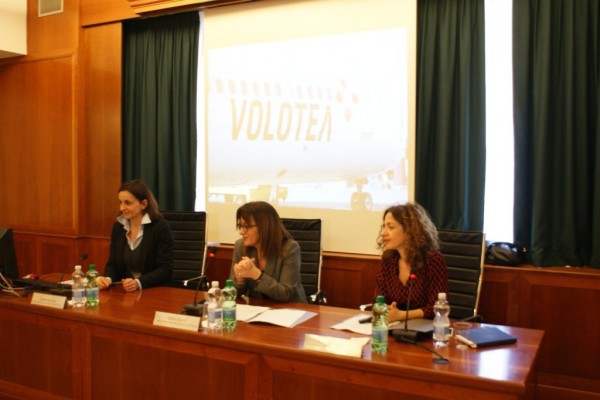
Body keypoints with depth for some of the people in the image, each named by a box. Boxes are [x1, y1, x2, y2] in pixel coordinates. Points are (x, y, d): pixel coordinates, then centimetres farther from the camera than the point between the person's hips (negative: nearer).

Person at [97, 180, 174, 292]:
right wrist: (107, 279, -11)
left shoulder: (160, 227, -10)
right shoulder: (118, 226, 7)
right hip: (124, 291, 4)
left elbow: (165, 269, -13)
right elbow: (113, 263, 10)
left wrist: (138, 283, -26)